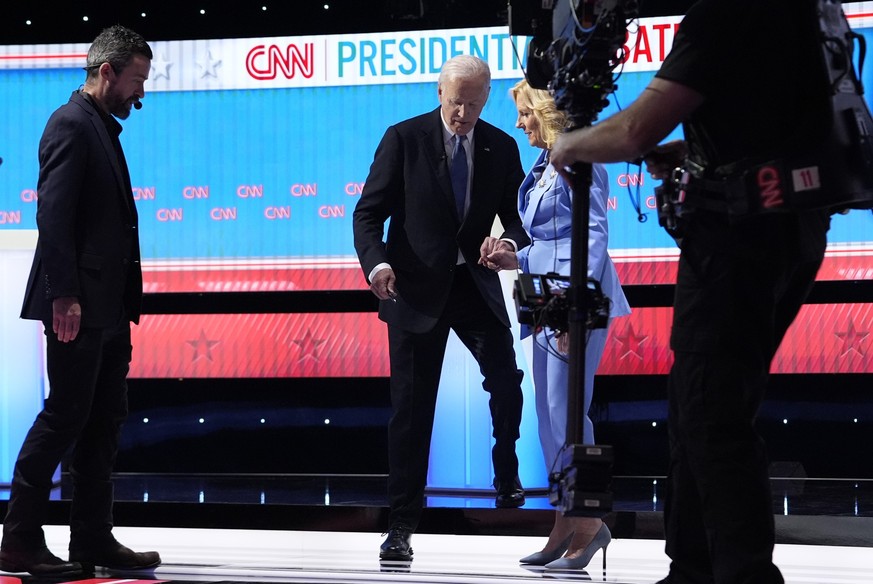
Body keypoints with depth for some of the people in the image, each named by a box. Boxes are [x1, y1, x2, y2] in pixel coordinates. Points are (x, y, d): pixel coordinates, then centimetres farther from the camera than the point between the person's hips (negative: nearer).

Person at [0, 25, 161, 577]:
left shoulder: (103, 128, 18)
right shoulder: (71, 124, -10)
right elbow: (53, 215, -18)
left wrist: (126, 300, 15)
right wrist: (63, 296, -23)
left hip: (108, 307, 10)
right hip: (79, 305, -10)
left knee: (104, 421, 10)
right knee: (64, 417, -7)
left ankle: (94, 538, 15)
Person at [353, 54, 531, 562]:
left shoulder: (502, 147, 3)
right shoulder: (404, 139, -6)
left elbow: (519, 217, 5)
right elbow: (369, 212, -8)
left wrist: (509, 242, -20)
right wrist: (377, 262, -27)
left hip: (476, 284, 3)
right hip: (417, 288, -3)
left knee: (507, 382, -5)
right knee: (412, 405, -1)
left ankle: (507, 479, 24)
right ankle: (402, 523, 6)